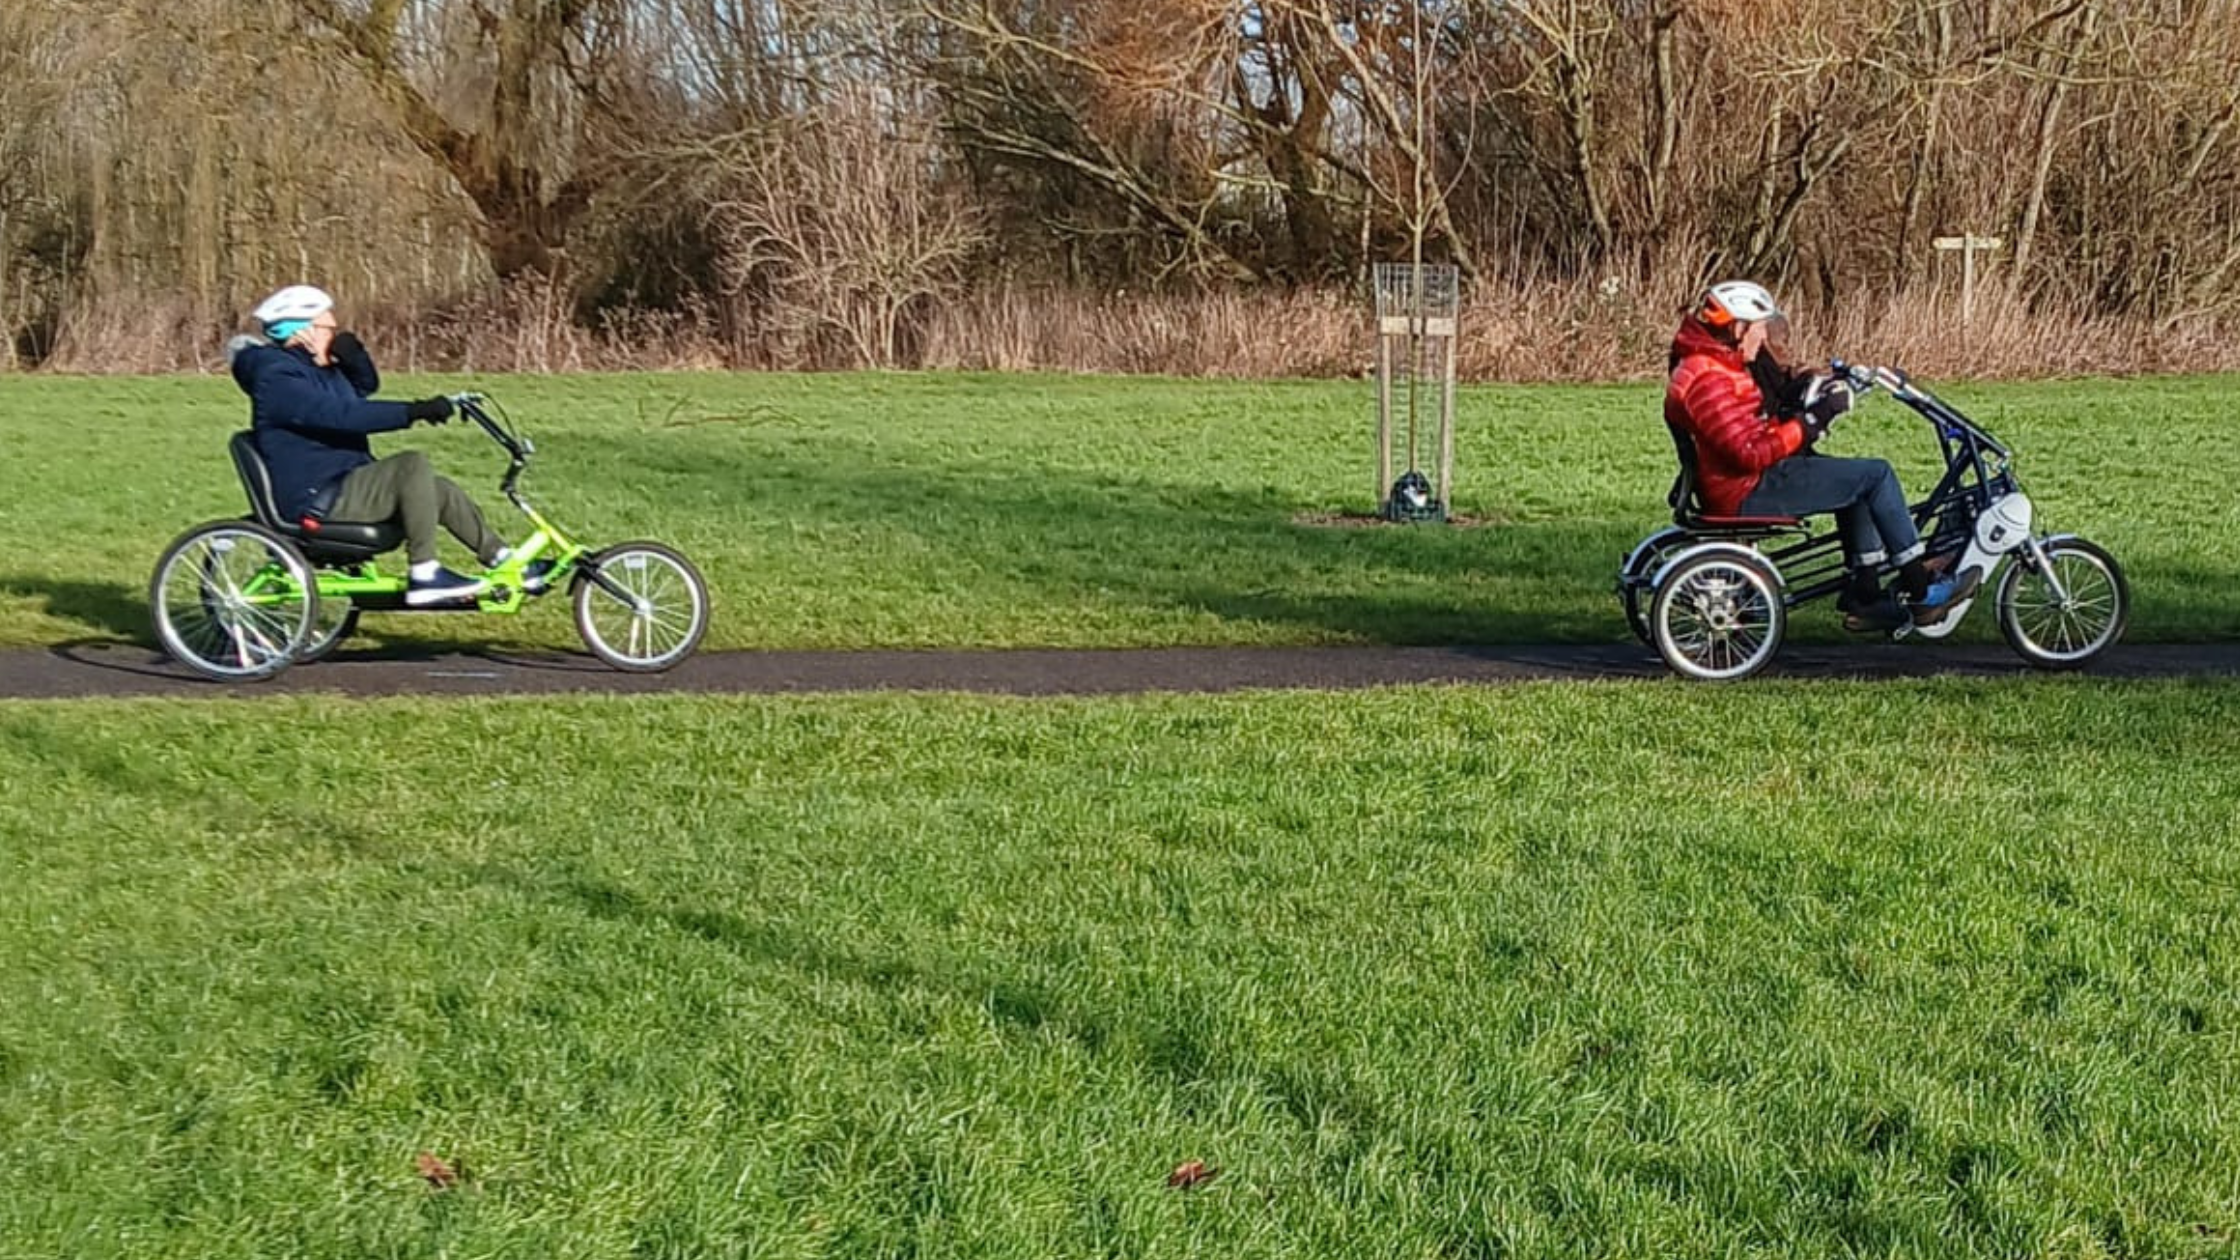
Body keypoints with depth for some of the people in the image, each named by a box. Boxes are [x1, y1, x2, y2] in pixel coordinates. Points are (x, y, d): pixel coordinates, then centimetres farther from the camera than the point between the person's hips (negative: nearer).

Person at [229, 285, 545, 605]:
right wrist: (413, 412, -31)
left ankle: (505, 562, 17)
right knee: (412, 465, -25)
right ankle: (424, 575, -23)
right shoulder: (277, 380, -17)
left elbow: (367, 385, 25)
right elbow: (343, 415, -29)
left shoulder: (315, 369, 15)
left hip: (346, 487, 11)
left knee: (440, 492, 8)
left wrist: (352, 352, 2)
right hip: (318, 502, -11)